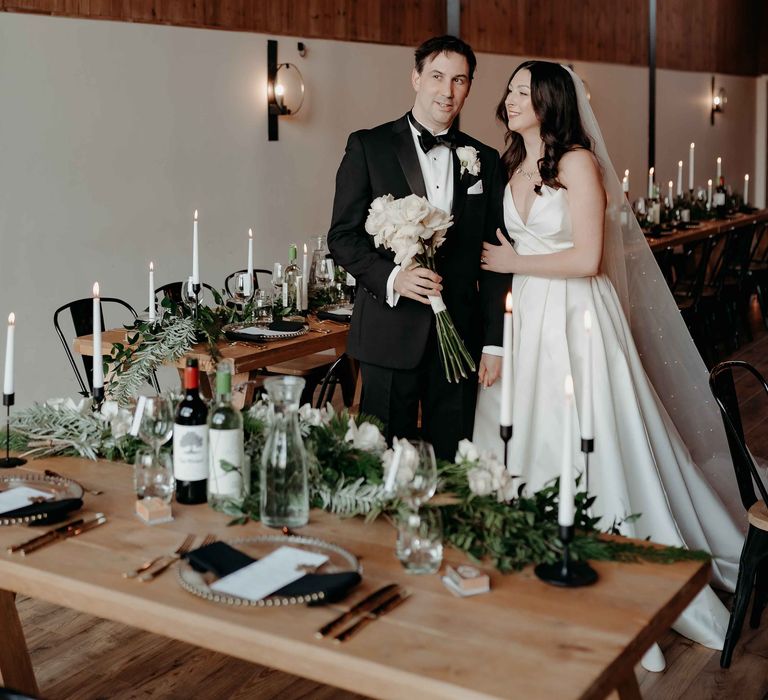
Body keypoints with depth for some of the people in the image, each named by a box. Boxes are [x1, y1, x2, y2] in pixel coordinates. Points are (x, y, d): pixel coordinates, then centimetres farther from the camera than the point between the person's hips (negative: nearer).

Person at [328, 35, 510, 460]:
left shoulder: (485, 161, 10)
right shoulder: (369, 146, 1)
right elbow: (342, 236, -2)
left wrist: (494, 342, 5)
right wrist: (391, 277, -19)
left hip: (460, 337, 3)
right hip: (391, 333, -3)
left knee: (452, 462, 9)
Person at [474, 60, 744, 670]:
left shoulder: (578, 163, -9)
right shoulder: (513, 168, 12)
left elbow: (587, 258, -16)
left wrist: (514, 263, -9)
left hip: (577, 321, -7)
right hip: (526, 318, 7)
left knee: (588, 448, -4)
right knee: (526, 444, 8)